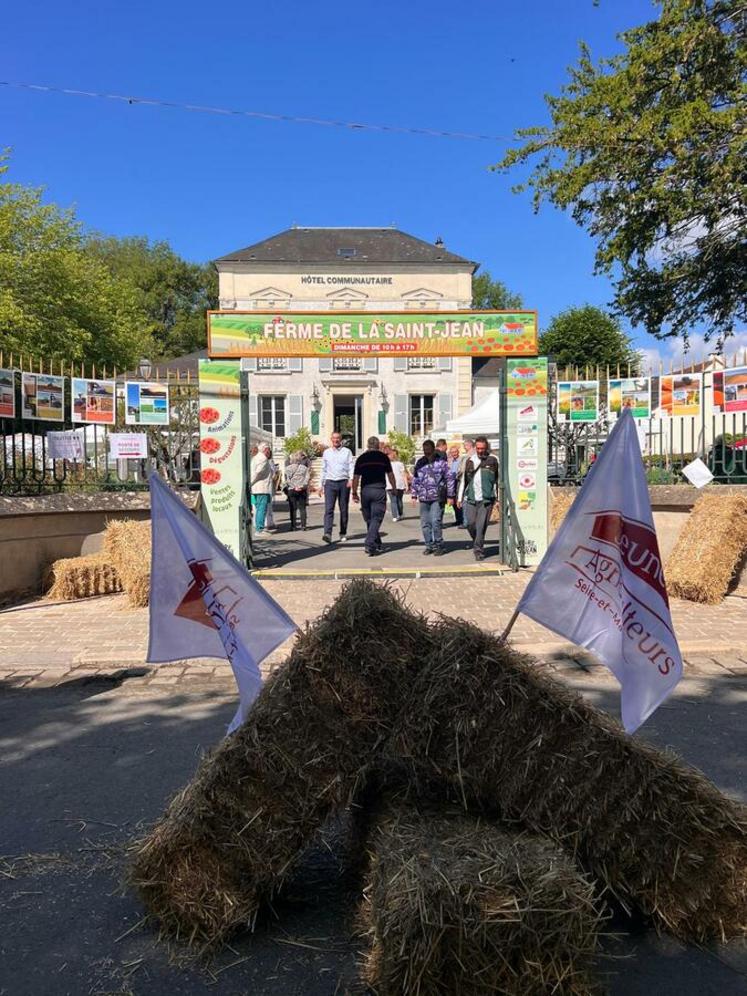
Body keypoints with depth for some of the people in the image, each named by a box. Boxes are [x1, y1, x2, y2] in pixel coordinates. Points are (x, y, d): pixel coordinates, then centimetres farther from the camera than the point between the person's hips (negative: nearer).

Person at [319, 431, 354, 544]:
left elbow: (351, 467, 1)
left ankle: (343, 534, 16)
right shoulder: (326, 452, 12)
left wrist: (351, 479, -16)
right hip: (330, 483, 1)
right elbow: (323, 469, 17)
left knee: (344, 509, 6)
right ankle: (327, 534, -21)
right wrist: (321, 485, 13)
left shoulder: (347, 452, 6)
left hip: (344, 483, -1)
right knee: (329, 509, -12)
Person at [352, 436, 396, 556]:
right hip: (379, 490, -2)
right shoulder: (383, 457, 3)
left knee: (369, 519, 15)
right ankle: (370, 544, -17)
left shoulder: (361, 458, 7)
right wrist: (394, 488, 21)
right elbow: (390, 475, 6)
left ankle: (377, 544, 24)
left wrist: (354, 493, 14)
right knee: (376, 519, -4)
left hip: (365, 490, 2)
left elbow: (356, 478, 5)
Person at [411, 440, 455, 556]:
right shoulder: (420, 463, 10)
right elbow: (415, 480, 16)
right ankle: (429, 545, 18)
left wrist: (450, 496, -1)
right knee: (425, 523, 6)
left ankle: (438, 546, 2)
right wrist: (414, 495, 12)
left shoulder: (441, 462, -1)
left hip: (437, 498, -4)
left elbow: (450, 478, 1)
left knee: (436, 522, -11)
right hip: (423, 498, 4)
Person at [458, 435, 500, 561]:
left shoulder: (493, 460, 1)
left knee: (481, 526, -7)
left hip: (486, 499, -3)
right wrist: (460, 497, 14)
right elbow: (464, 480, 16)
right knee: (470, 523, 3)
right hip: (471, 498, 3)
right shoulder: (470, 460, 9)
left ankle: (478, 550, 2)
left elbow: (498, 479, 6)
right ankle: (477, 543, 29)